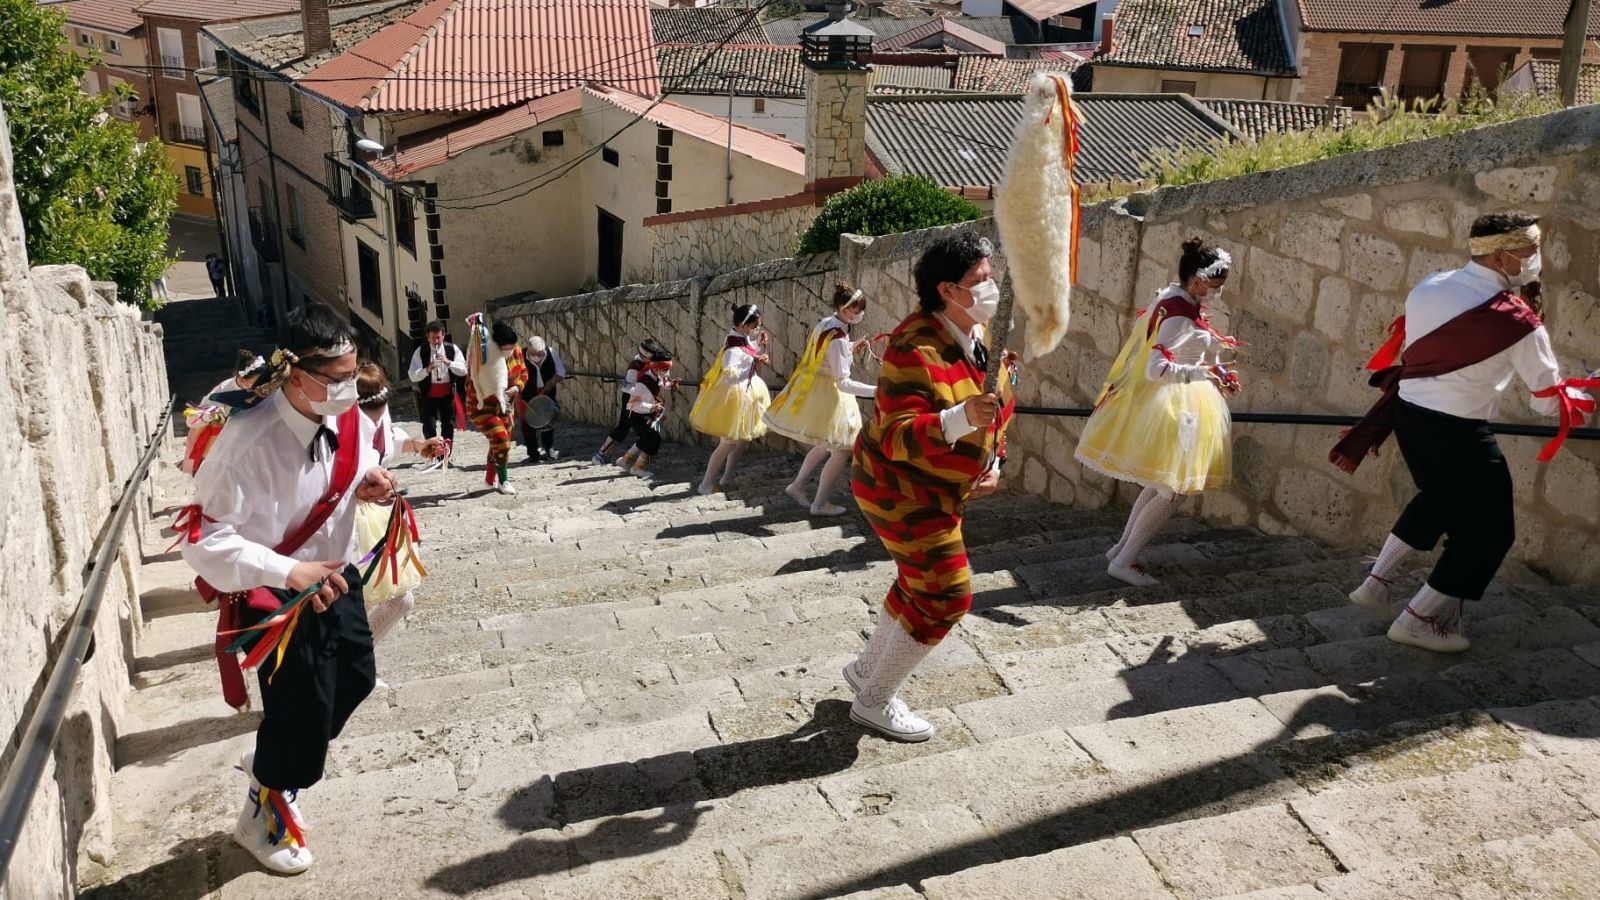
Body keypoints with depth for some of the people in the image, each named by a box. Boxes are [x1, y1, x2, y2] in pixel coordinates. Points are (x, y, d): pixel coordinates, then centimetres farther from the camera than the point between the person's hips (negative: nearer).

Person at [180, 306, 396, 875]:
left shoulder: (346, 417, -11)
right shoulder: (249, 440, -32)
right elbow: (204, 539, -32)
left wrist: (369, 476, -12)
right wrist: (287, 572, -42)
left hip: (335, 573, 7)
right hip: (277, 592, -7)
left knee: (355, 679, 21)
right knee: (302, 704, 5)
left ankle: (275, 761, 51)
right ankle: (264, 816, 35)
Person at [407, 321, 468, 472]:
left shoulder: (453, 349, -1)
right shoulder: (420, 352, -4)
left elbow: (463, 370, -7)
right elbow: (412, 376, -8)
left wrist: (448, 362, -22)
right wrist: (427, 370, -26)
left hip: (447, 393, 1)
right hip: (428, 395, -1)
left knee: (448, 426, 8)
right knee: (429, 427, -8)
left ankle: (445, 457, 21)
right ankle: (434, 457, -4)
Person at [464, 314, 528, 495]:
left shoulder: (516, 351, -9)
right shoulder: (484, 355, -27)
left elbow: (523, 372, 4)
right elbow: (474, 382, -25)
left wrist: (517, 387, -14)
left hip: (505, 406, 7)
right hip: (483, 407, -7)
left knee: (498, 443, 17)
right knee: (501, 441, -16)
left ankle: (490, 478, 37)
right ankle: (503, 481, 0)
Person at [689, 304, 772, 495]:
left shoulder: (745, 339, 0)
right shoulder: (734, 348, -27)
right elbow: (729, 376, -33)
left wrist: (762, 347, 0)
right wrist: (754, 365, -31)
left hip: (746, 393, 10)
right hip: (734, 395, -10)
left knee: (741, 439, 19)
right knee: (728, 442, -2)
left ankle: (727, 478, 33)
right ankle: (707, 484, 7)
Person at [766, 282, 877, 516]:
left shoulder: (826, 323, 1)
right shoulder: (838, 339, -26)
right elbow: (843, 383, -26)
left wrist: (851, 349, 10)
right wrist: (874, 391, -29)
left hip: (815, 390, 10)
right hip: (828, 396, -10)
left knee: (825, 446, 25)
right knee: (842, 450, 1)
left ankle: (797, 486, 34)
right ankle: (820, 503, 9)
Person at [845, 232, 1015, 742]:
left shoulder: (980, 337, 1)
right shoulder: (914, 350, -28)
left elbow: (995, 411, 16)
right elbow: (898, 438, -33)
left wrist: (993, 461, 3)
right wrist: (962, 419, -46)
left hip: (936, 490, 10)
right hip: (899, 491, -10)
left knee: (920, 583, 21)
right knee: (946, 596, -7)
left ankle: (867, 669, 43)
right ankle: (874, 701, 11)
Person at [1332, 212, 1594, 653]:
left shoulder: (1428, 287, 2)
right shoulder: (1516, 322, -13)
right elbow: (1549, 400, -4)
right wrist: (1586, 392, 15)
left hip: (1408, 414, 7)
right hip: (1458, 432, -7)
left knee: (1440, 498, 30)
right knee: (1488, 528, 10)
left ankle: (1376, 581, 31)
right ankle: (1417, 620, 12)